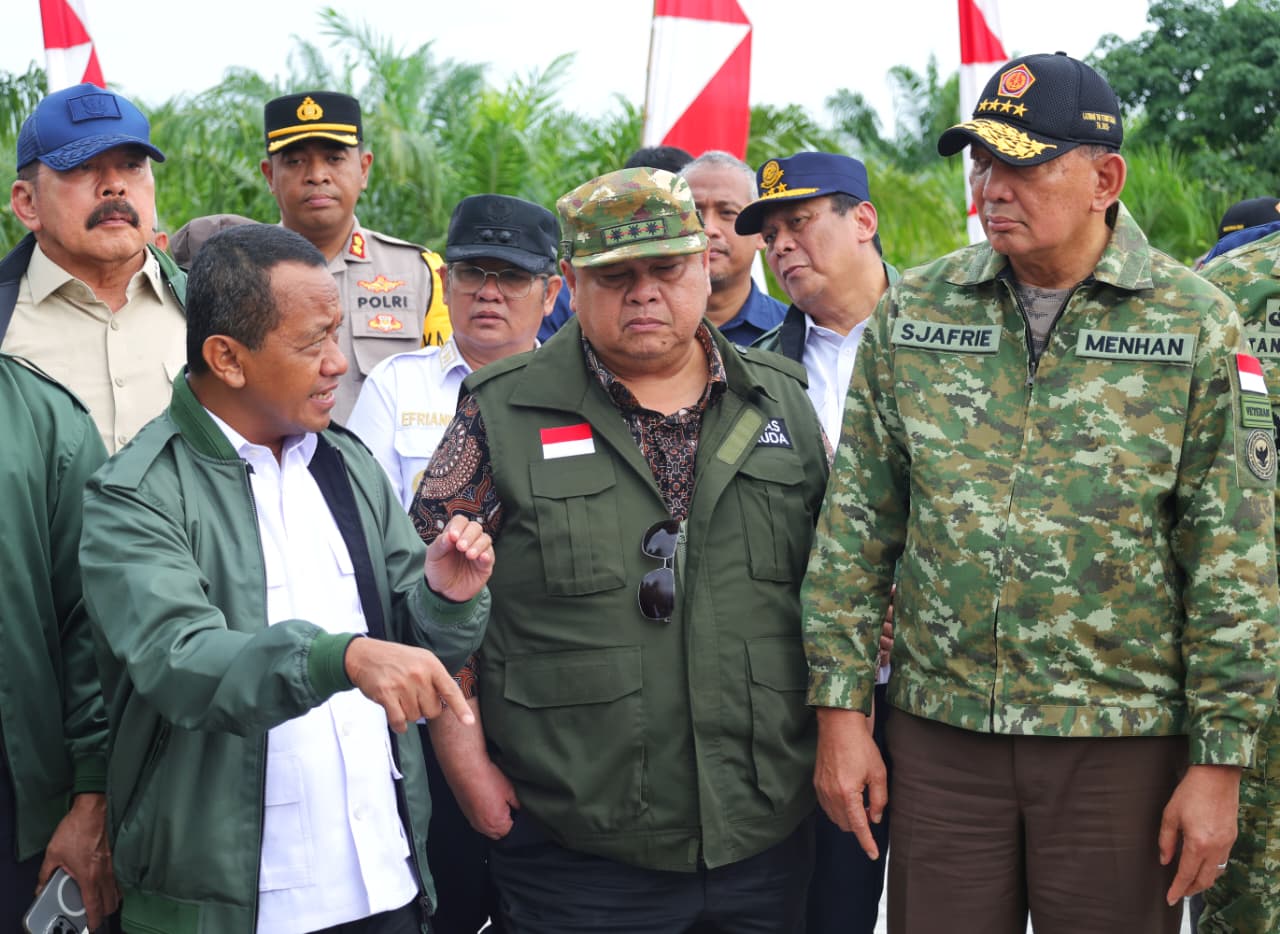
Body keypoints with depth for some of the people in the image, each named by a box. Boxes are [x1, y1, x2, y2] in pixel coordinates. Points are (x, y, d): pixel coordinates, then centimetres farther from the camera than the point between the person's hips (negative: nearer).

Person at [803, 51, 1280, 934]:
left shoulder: (1196, 325, -4)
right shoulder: (912, 312, 4)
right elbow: (857, 527, 6)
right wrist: (841, 711, 1)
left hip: (1123, 741, -2)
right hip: (942, 732, 2)